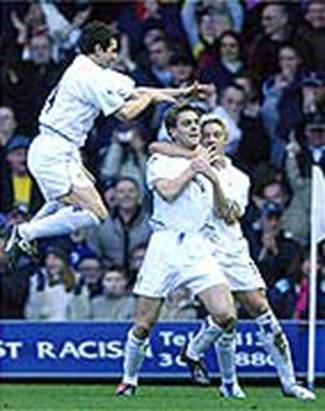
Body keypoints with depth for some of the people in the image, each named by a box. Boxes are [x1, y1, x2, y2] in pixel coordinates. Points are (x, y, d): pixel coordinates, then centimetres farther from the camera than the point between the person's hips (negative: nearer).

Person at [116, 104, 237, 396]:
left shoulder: (208, 163, 17)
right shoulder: (161, 161, 5)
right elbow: (168, 191, -15)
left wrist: (213, 178, -3)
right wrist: (191, 169, -4)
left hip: (199, 248, 3)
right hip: (166, 244, -3)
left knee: (226, 316, -15)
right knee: (144, 325, -2)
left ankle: (194, 353, 13)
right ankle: (130, 378, 21)